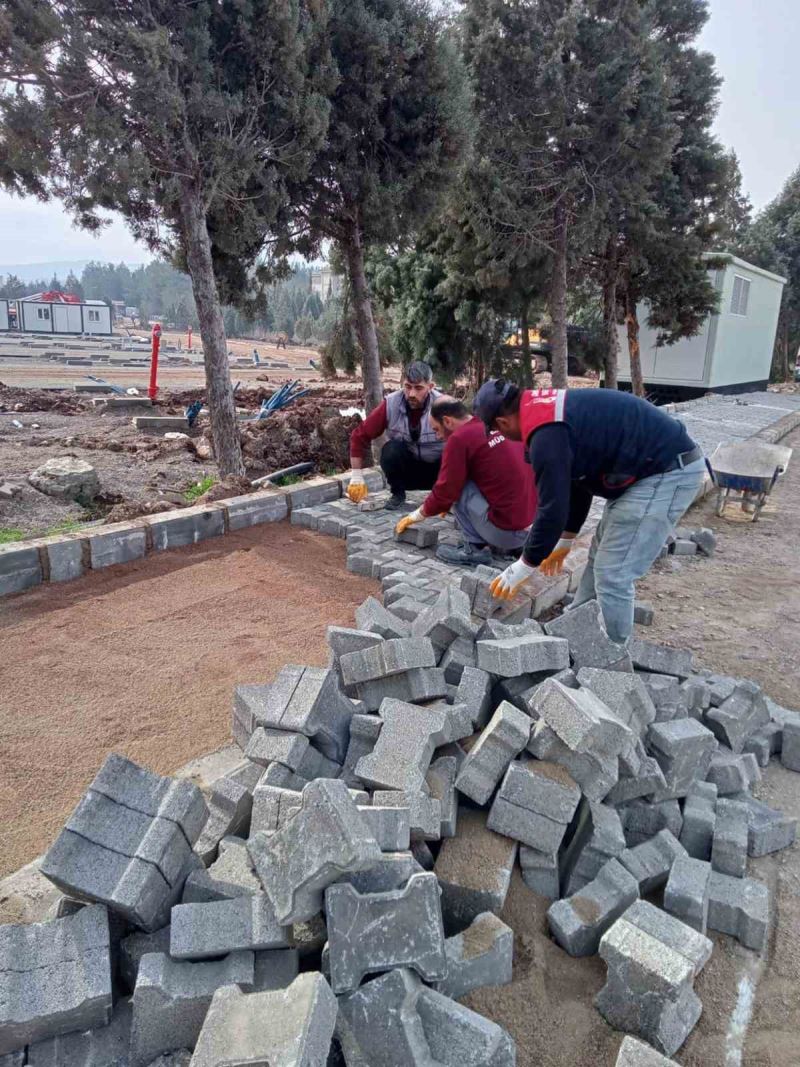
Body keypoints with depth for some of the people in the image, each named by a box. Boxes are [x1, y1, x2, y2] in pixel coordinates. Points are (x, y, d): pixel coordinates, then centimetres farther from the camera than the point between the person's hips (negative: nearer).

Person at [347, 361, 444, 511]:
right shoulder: (391, 404, -17)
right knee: (391, 449, -29)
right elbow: (359, 436, -11)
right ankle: (398, 494, -3)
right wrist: (357, 477, -14)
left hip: (438, 470, -1)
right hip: (407, 467, 2)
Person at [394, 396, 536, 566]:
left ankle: (474, 549, 2)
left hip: (506, 530, -8)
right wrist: (450, 505, 35)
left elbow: (445, 491, -6)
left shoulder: (459, 438, -11)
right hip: (530, 525, 8)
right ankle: (513, 545, 17)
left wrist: (415, 516, 12)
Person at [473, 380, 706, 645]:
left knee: (612, 575, -5)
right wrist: (564, 540, 28)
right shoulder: (550, 410, 11)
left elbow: (553, 507, -18)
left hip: (668, 472, -11)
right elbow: (576, 481, 20)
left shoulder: (546, 433, -21)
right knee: (601, 559, 18)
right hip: (657, 465, 11)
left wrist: (521, 568, -5)